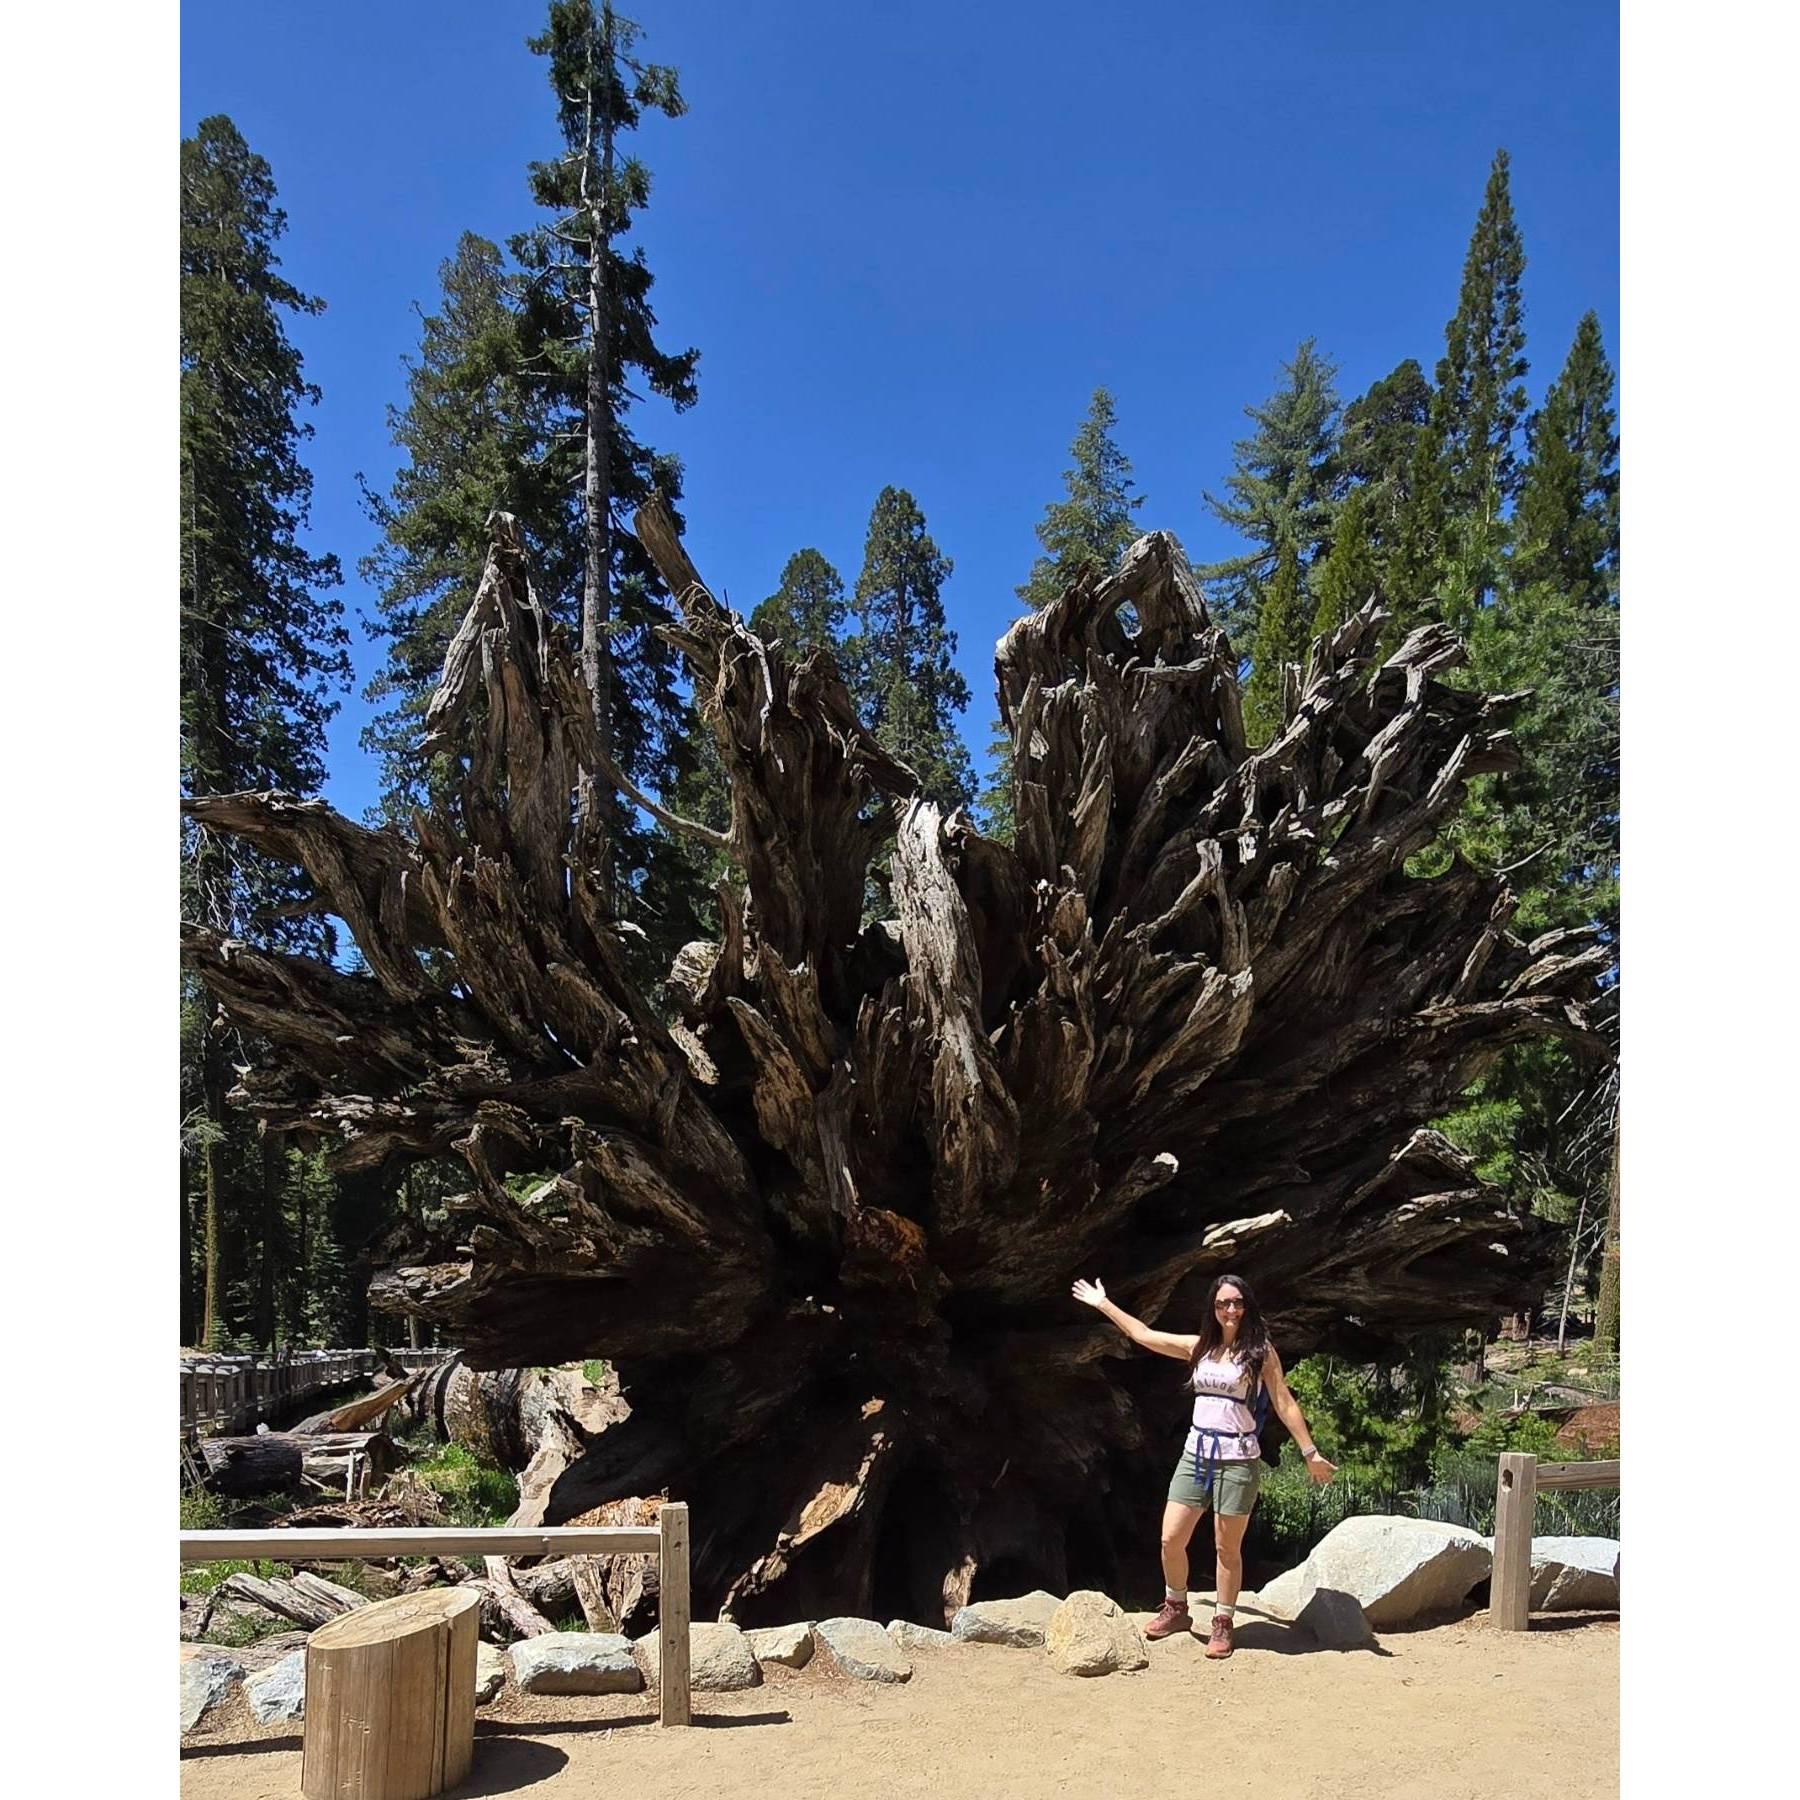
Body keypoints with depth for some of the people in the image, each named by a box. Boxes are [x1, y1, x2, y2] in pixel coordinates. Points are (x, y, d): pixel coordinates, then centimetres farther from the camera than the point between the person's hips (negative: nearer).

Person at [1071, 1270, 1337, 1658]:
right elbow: (1145, 1335, 16)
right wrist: (1103, 1304, 20)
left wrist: (1310, 1453, -7)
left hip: (1237, 1458, -4)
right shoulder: (1199, 1347, 9)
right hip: (1196, 1453, 4)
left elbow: (1284, 1404, -2)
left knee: (1227, 1548, 3)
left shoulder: (1261, 1351, -2)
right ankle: (1176, 1609, 22)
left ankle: (1222, 1625, 18)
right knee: (1171, 1539, 1)